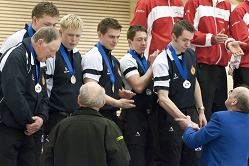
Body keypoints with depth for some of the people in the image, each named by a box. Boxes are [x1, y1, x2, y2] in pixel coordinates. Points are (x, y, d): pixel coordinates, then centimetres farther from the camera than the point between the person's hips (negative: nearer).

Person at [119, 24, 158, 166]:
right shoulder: (128, 60, -9)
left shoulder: (146, 60, 12)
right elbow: (139, 86, -21)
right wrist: (152, 65, -12)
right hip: (134, 115, -8)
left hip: (150, 113, 8)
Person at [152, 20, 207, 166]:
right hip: (171, 117, -6)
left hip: (191, 113, 6)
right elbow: (163, 98, -21)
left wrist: (201, 110, 16)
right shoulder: (162, 62, -16)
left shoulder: (191, 55, 5)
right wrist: (184, 120, -28)